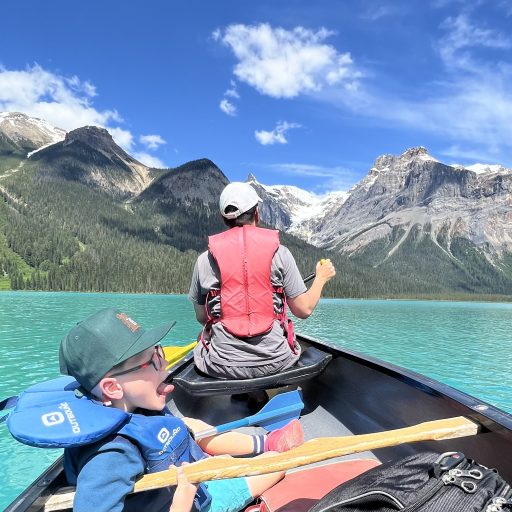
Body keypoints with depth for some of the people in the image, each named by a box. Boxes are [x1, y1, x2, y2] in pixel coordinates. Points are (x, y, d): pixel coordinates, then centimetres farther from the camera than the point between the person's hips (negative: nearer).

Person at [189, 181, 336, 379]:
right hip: (275, 361, 0)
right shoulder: (280, 253, -5)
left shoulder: (204, 260, -3)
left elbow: (201, 317, 5)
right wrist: (321, 278, 16)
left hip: (222, 366, 0)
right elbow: (304, 310, -2)